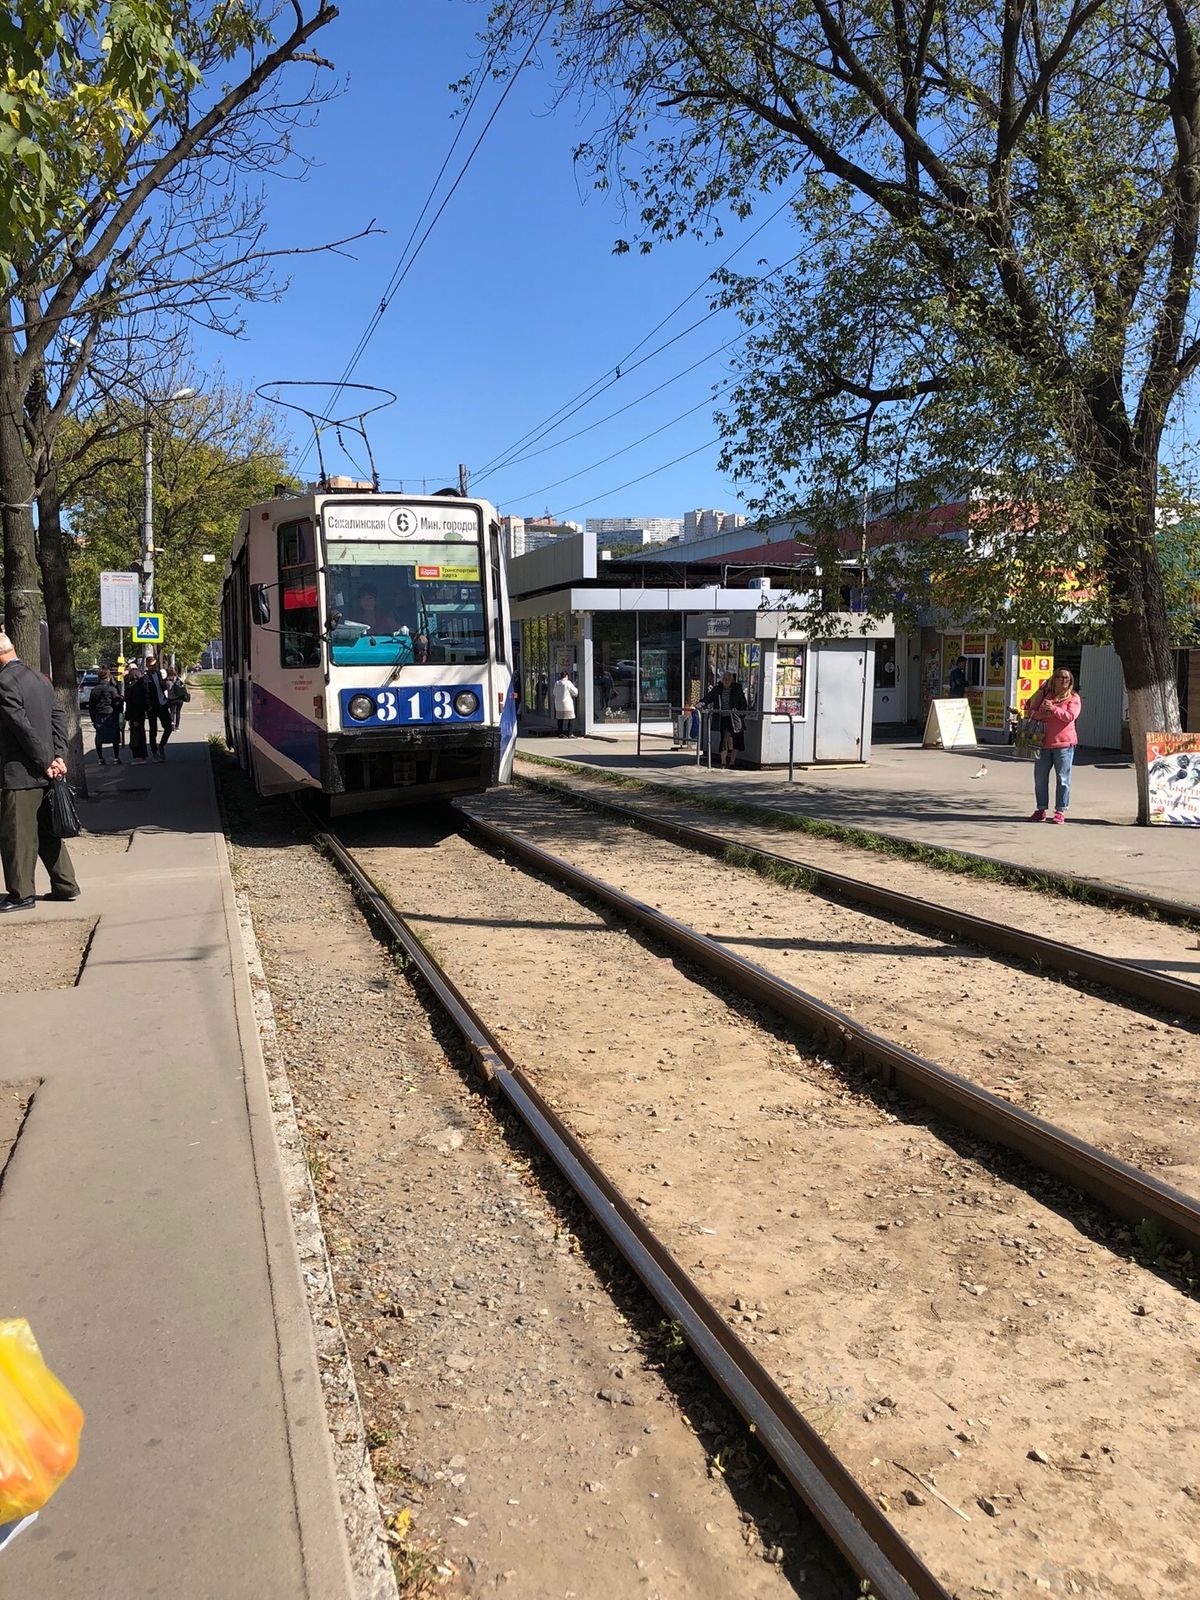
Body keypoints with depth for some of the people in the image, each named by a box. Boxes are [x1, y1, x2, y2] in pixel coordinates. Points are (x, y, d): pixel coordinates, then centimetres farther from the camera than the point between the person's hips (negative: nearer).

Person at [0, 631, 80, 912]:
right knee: (47, 831, 16)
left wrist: (47, 762, -12)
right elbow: (58, 717, 9)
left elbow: (23, 728, -19)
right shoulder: (38, 678, 10)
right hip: (44, 773, 8)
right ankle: (65, 886, 21)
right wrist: (58, 757, 3)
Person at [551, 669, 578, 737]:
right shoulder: (568, 683, -12)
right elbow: (575, 692, -7)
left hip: (558, 704, 6)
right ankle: (569, 734, -3)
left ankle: (560, 733, 10)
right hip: (567, 703, -6)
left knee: (560, 719, 11)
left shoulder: (557, 683, 5)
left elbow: (555, 693, 16)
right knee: (570, 718, 0)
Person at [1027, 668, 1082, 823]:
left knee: (1062, 779, -2)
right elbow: (1030, 711, 9)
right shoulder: (1045, 695, 12)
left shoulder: (1073, 698, 3)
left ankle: (1060, 811, 4)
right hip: (1043, 743, 4)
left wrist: (1053, 708, -20)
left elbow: (1070, 716, -10)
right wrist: (1041, 714, -11)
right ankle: (1041, 809, 16)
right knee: (1040, 778, 6)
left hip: (1064, 743, -4)